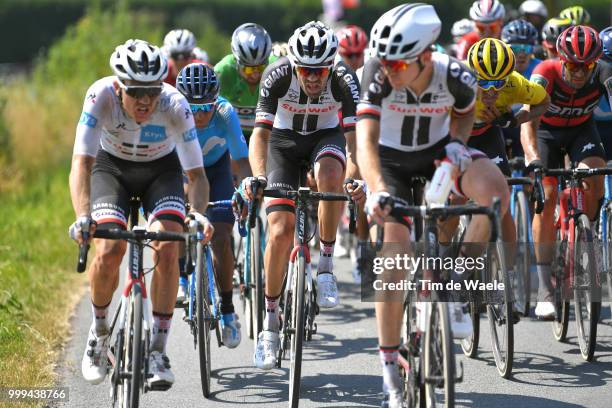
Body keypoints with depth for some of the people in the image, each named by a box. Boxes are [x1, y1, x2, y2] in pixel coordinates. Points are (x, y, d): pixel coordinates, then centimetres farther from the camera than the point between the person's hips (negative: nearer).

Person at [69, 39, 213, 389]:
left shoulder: (175, 105, -32)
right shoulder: (101, 96, -33)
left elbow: (196, 173, -30)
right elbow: (82, 163, -36)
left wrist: (198, 213, -50)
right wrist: (83, 216, -52)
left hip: (161, 170, 0)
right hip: (112, 167, 0)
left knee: (168, 249, -22)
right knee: (109, 251, -22)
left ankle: (158, 351, -11)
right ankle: (99, 332, 5)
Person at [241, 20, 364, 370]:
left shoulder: (344, 79, -29)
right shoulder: (278, 76, -29)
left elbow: (354, 137, -34)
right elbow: (261, 133, -33)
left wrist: (354, 179, -52)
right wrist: (258, 177, -50)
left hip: (326, 137, 0)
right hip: (284, 140, 0)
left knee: (330, 175, -37)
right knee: (281, 230, -13)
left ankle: (326, 266, -18)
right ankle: (270, 321, 1)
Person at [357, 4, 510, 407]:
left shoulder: (455, 76, -24)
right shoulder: (378, 75, -30)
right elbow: (366, 138, -38)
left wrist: (457, 143, -18)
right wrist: (377, 190, -54)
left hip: (438, 151, 1)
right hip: (391, 159, -1)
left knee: (495, 188, -29)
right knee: (394, 256, -17)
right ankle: (390, 370, -5)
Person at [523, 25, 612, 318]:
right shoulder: (546, 74, -34)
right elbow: (528, 120, -45)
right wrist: (534, 159, -62)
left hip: (581, 130, 2)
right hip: (547, 131, -2)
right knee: (546, 196, -17)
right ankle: (544, 288, -14)